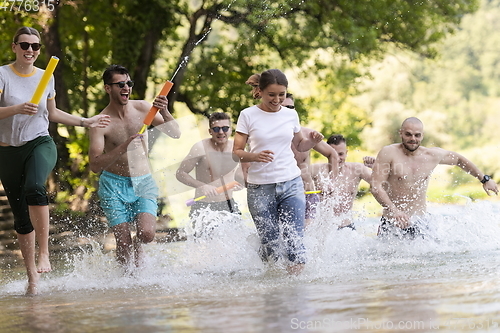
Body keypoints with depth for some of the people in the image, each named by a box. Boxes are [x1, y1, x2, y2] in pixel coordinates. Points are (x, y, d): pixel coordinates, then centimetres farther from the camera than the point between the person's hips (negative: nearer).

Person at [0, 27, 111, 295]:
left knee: (34, 188, -33)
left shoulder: (46, 77, 7)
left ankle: (44, 254, -29)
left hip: (40, 144, 0)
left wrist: (85, 122, 22)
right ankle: (32, 278, 15)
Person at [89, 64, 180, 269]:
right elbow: (95, 165, -18)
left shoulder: (142, 108, -2)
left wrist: (164, 113, -21)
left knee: (146, 234, -18)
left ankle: (137, 243, 17)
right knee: (123, 243, -6)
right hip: (114, 185, -2)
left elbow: (176, 134, -2)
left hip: (143, 183, 2)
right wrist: (124, 147, -30)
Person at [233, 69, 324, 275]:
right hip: (260, 188, -2)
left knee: (295, 240, -9)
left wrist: (312, 141, 0)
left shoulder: (291, 115, 9)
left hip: (291, 184, 2)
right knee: (270, 244, -1)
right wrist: (254, 156, -23)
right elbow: (236, 152, -2)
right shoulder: (248, 115, -1)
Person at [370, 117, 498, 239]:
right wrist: (394, 211, -29)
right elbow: (376, 187, -15)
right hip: (391, 224, -3)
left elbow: (459, 160, 23)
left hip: (419, 224, 3)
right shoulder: (388, 153, -9)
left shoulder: (433, 155, 3)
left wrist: (485, 179, 27)